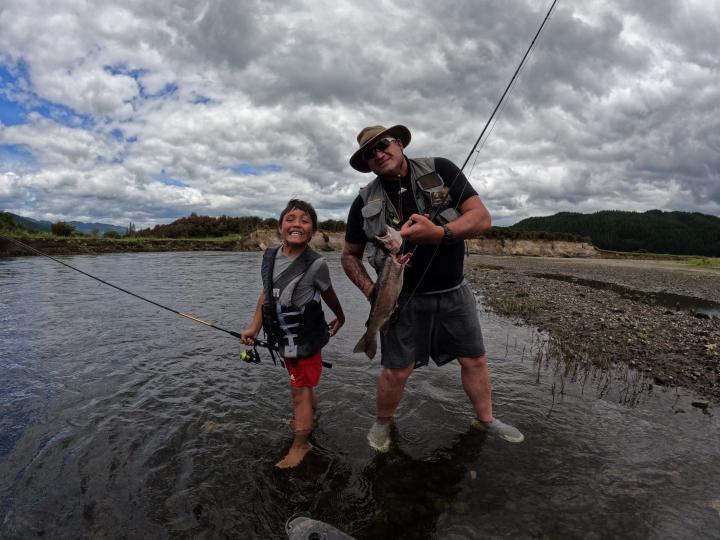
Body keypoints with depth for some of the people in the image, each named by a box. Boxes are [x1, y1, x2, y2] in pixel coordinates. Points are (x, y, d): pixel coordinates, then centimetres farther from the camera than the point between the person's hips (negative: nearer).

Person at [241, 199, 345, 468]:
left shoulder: (315, 265, -19)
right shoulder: (269, 256, -4)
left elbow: (329, 295, -3)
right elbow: (266, 295, 4)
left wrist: (340, 319, 13)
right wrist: (254, 328, -2)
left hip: (306, 339, -6)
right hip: (284, 339, 6)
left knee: (300, 391, 4)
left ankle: (299, 445, 23)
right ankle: (311, 419, 52)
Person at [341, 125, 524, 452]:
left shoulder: (440, 170, -5)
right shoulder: (366, 203, -3)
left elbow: (482, 217, -11)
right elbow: (349, 256, 6)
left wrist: (440, 233, -30)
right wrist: (371, 292, -10)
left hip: (454, 292, 2)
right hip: (404, 299, -1)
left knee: (475, 360, 11)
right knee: (396, 371, 0)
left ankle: (486, 419, 35)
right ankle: (382, 424, 28)